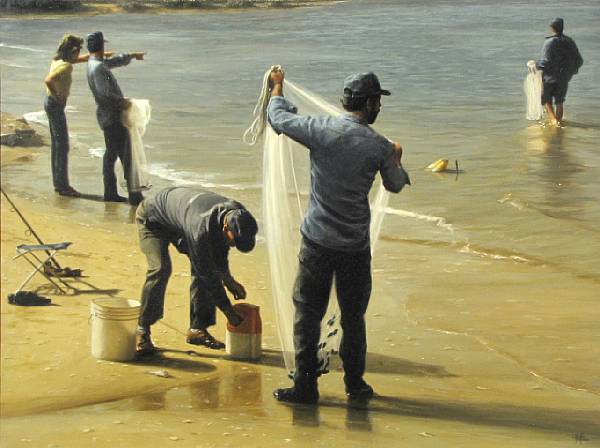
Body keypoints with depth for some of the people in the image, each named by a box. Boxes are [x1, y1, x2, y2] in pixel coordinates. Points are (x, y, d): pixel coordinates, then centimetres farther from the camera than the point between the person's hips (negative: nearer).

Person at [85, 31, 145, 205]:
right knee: (127, 156, -8)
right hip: (113, 117, -10)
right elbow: (104, 93, -30)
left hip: (107, 116, 10)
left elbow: (114, 61, 30)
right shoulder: (98, 67, -19)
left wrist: (132, 56, 43)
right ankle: (134, 195, -8)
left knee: (111, 153, 15)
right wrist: (122, 101, -17)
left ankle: (110, 192, 20)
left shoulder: (94, 63, 11)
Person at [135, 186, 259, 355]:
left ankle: (197, 329, 4)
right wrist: (229, 311, -27)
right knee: (160, 269, -25)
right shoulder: (201, 228, -44)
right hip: (152, 218, -7)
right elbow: (208, 274, -34)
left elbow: (220, 247, 1)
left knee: (202, 267, -4)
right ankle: (142, 331, -18)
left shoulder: (235, 213, -22)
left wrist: (228, 279, -5)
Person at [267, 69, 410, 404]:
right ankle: (355, 384, 24)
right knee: (353, 316, 14)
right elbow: (395, 185, 10)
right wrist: (396, 158, 31)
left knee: (308, 313, 6)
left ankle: (306, 385, 5)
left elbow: (278, 118, 8)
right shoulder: (378, 145, -7)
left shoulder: (321, 129, -8)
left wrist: (278, 86, 27)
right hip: (356, 246, 0)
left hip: (317, 241, 0)